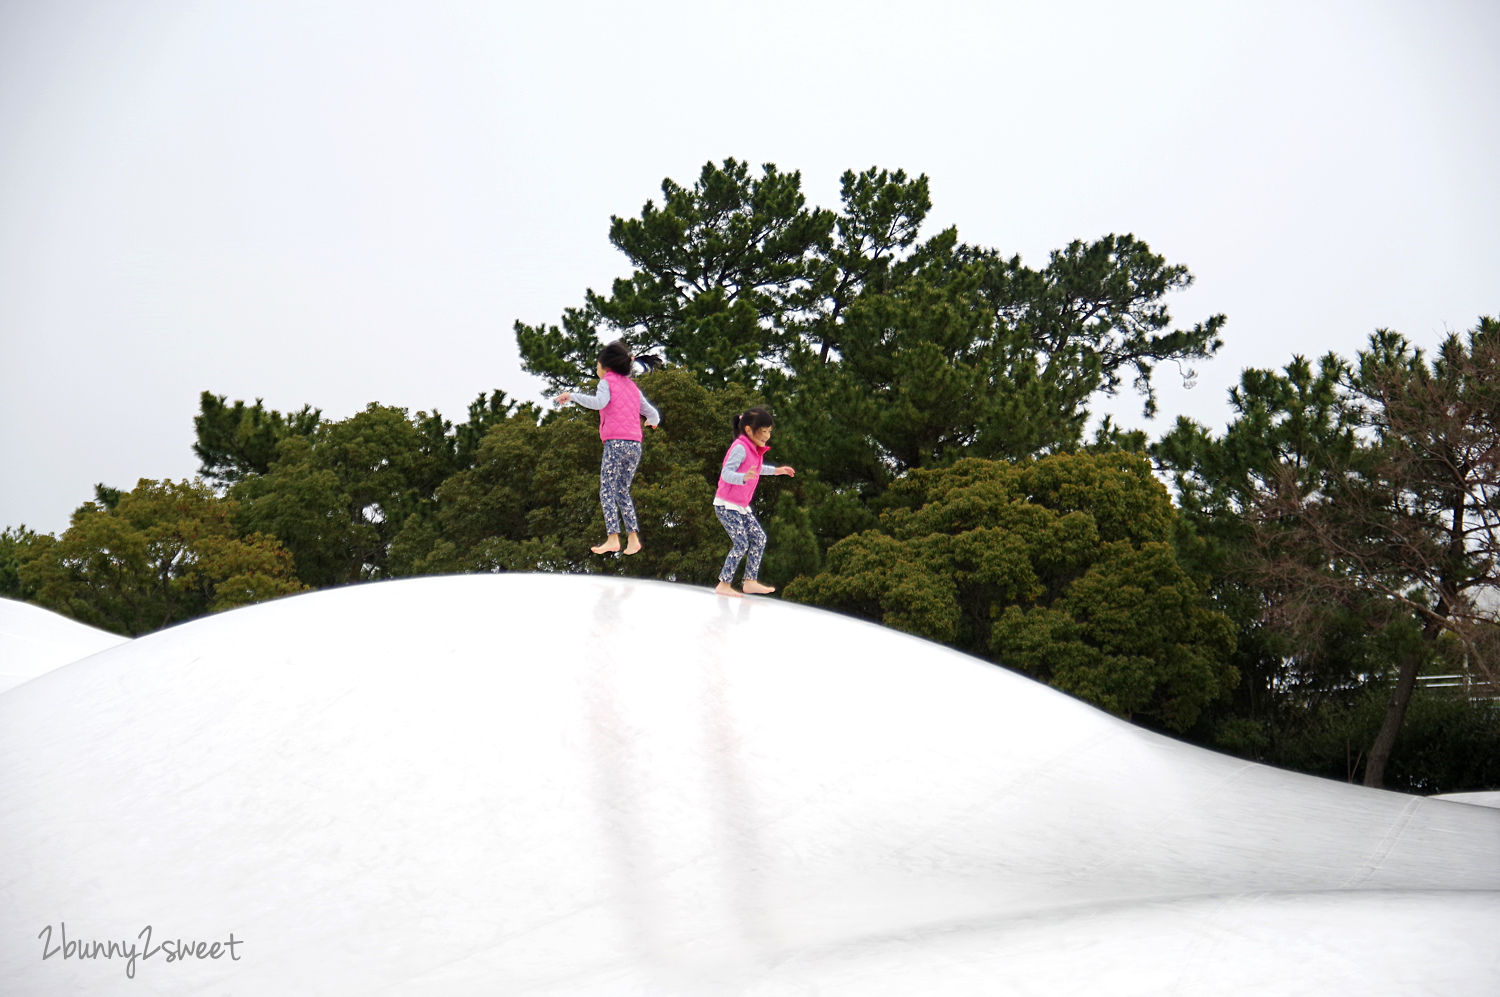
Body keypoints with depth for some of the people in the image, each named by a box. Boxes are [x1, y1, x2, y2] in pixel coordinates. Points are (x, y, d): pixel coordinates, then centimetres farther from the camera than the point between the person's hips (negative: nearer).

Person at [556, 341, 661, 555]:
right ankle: (633, 538, 6)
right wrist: (653, 421, 45)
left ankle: (613, 538, -15)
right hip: (635, 446, 6)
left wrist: (572, 396, -12)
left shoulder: (607, 382, 3)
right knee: (623, 492, 14)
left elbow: (599, 402, -18)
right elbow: (653, 414, 22)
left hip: (616, 443, -6)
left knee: (607, 491, -5)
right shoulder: (632, 386, 21)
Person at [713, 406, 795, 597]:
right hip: (726, 505, -10)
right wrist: (744, 477, -48)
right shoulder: (740, 448, -20)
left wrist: (775, 470, 35)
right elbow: (726, 473, -30)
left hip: (741, 506, 10)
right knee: (741, 544, -13)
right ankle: (723, 585, -7)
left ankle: (750, 582, 11)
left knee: (759, 538, 6)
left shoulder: (755, 450, 9)